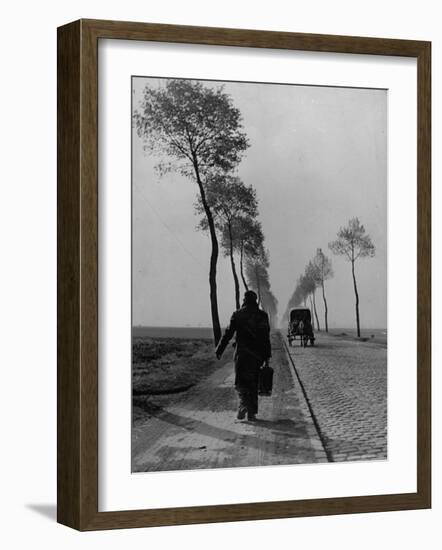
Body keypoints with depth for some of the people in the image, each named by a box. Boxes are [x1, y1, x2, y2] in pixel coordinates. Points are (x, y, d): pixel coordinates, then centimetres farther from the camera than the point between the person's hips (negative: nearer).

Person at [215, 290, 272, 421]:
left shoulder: (238, 315, -3)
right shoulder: (262, 316, 3)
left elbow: (228, 334, -3)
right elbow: (266, 338, 1)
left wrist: (219, 351, 4)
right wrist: (267, 356, 5)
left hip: (242, 354, -2)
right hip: (257, 355, 2)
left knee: (240, 383, 6)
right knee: (253, 383, 10)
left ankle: (244, 404, -19)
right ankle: (252, 413, 10)